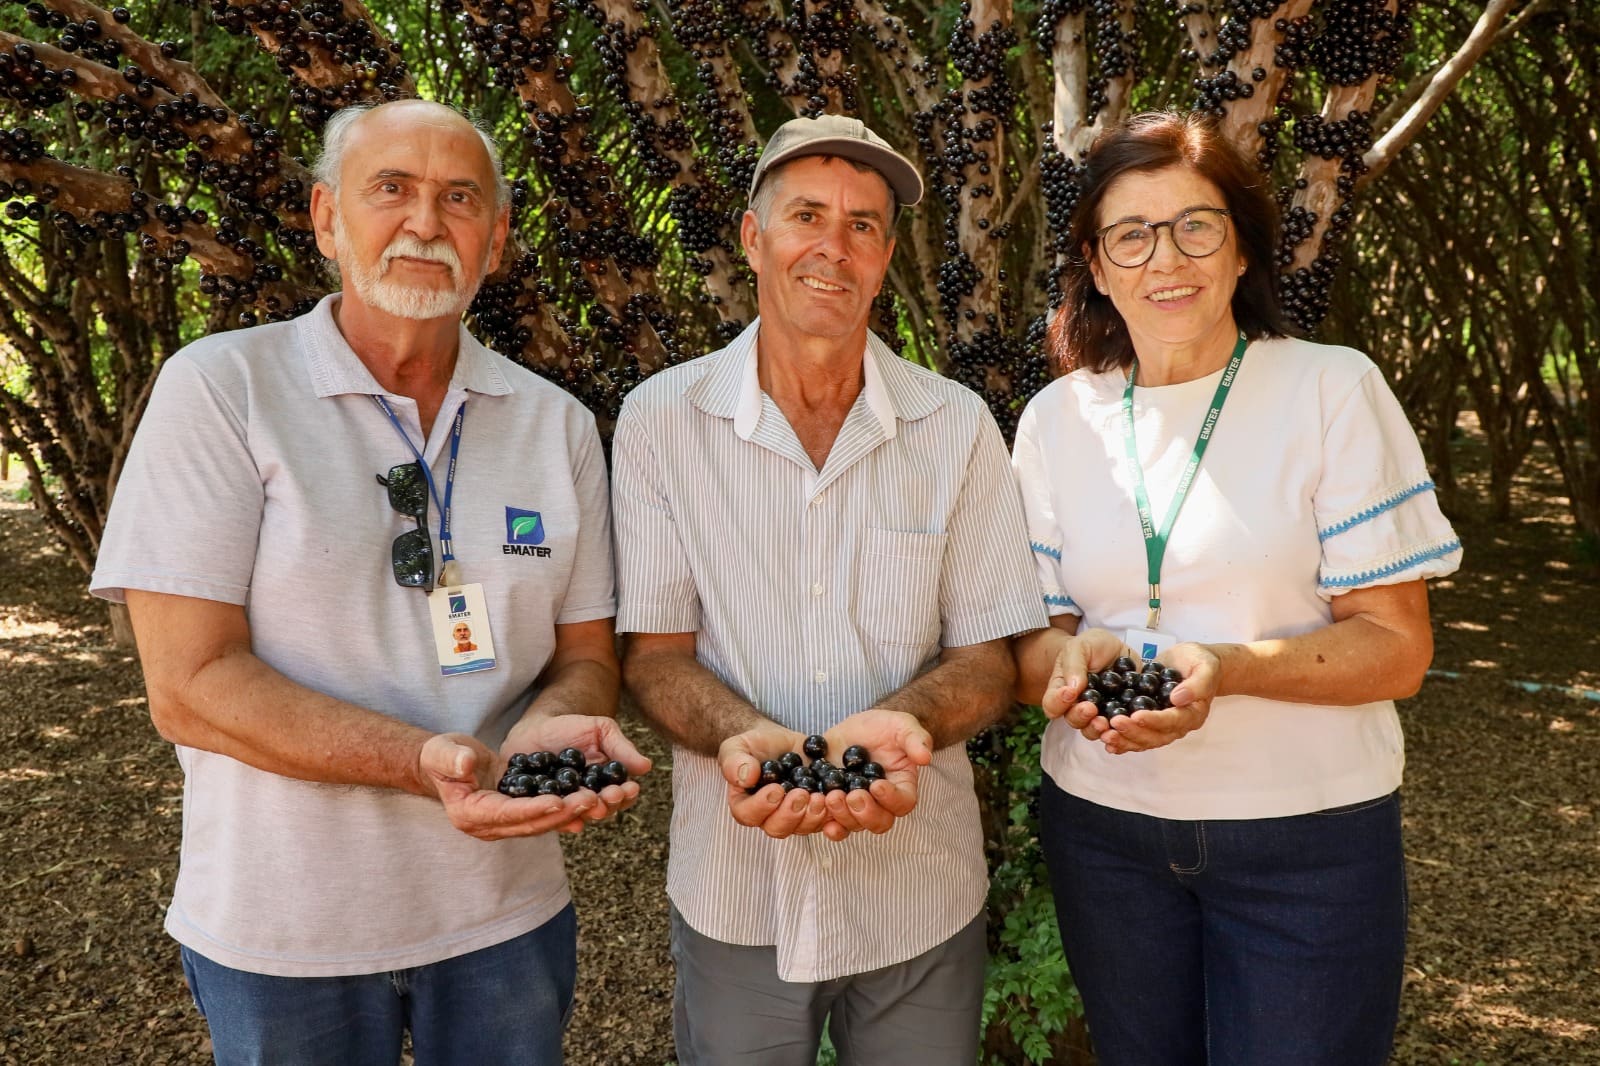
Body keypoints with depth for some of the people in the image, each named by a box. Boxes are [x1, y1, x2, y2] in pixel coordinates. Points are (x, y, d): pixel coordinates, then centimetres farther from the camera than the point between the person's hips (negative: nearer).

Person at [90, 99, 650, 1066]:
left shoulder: (557, 424, 1)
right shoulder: (220, 388, -10)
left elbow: (586, 657, 3)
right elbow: (190, 684, -15)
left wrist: (548, 729, -21)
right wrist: (431, 761, -28)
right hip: (281, 933, -3)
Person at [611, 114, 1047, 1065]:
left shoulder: (957, 426, -4)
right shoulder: (661, 420, -6)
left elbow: (988, 658, -3)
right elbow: (654, 652, -4)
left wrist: (898, 721, -24)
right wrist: (746, 736, -25)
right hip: (733, 894, 0)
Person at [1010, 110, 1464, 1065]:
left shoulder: (1334, 389, -7)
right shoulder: (1056, 418, 2)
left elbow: (1398, 647, -9)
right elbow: (1028, 635, 3)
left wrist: (1225, 667, -27)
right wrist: (1068, 659, -20)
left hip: (1308, 834, -2)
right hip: (1104, 827, 3)